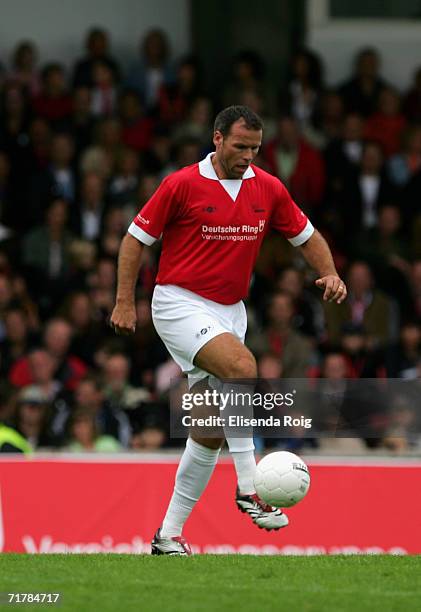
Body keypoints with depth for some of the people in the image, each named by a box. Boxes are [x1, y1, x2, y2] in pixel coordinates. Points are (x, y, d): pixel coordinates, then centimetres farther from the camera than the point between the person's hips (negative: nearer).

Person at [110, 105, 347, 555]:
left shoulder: (268, 189, 4)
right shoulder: (183, 184, -9)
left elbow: (307, 236, 15)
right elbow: (136, 238, -2)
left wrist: (329, 274, -4)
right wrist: (124, 301, -8)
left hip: (230, 311, 6)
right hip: (180, 304, -6)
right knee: (242, 366, -32)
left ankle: (169, 535, 13)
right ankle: (248, 488, -27)